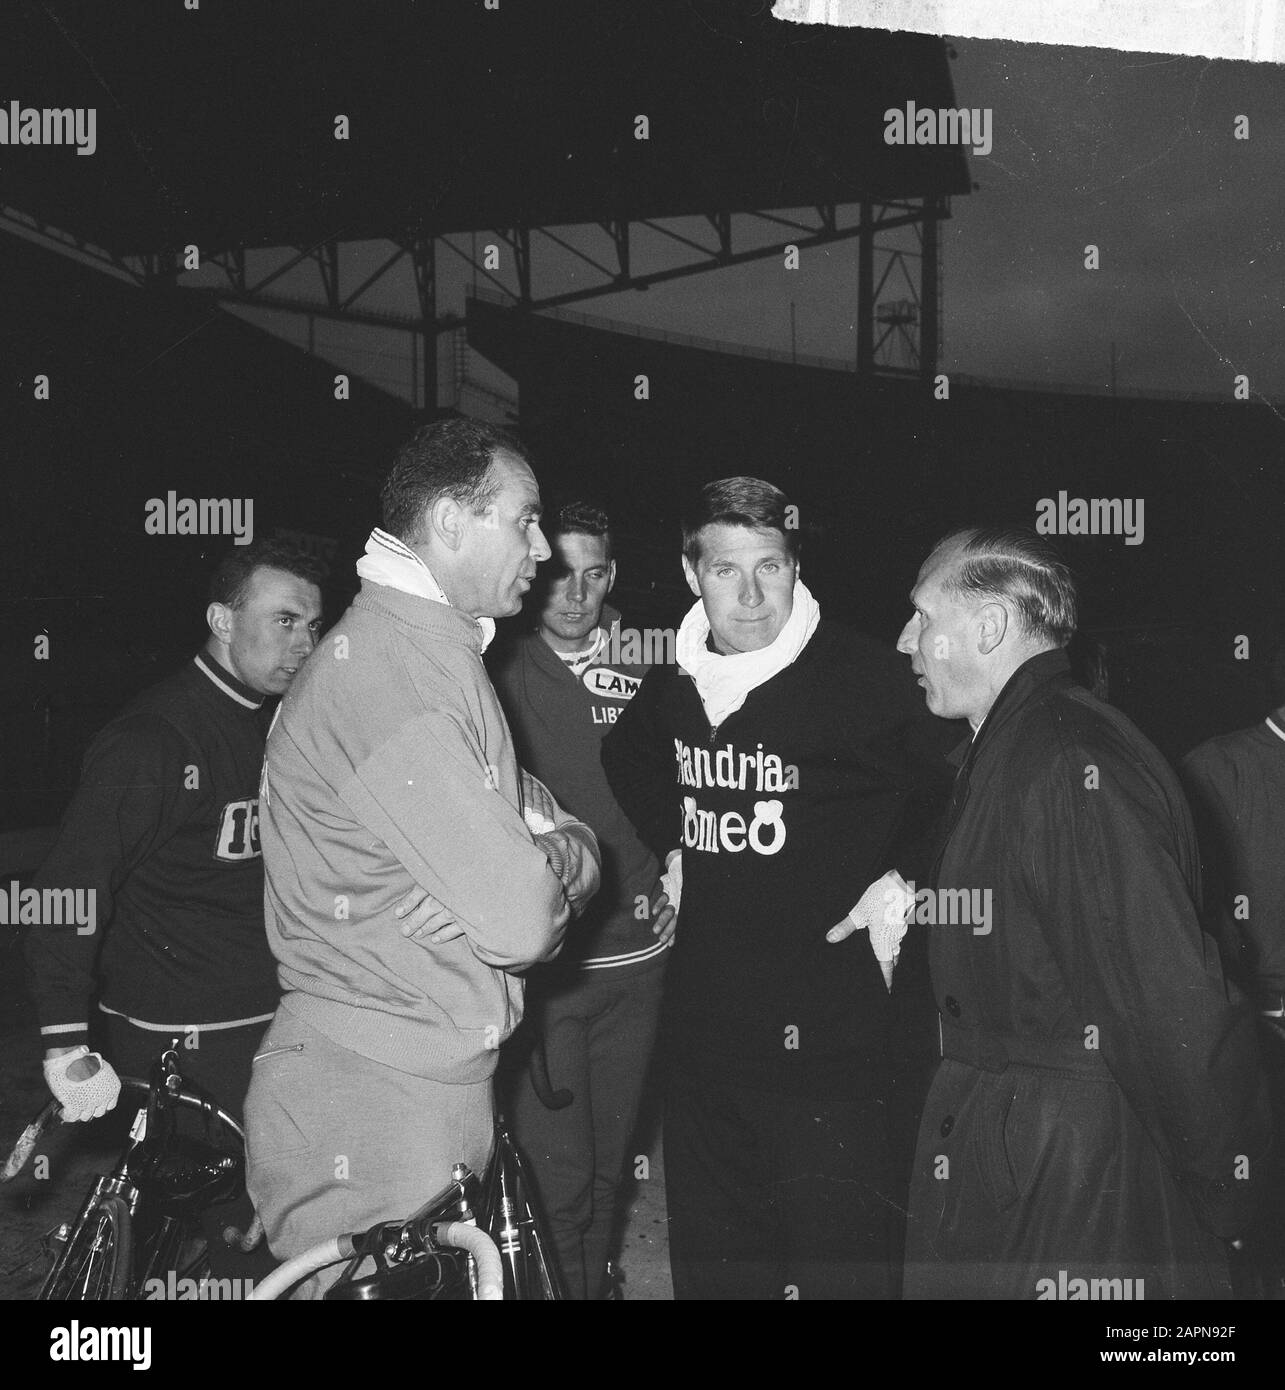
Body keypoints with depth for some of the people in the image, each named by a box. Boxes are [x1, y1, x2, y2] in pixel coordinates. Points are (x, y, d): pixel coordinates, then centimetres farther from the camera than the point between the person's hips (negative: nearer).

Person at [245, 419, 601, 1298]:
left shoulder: (432, 649, 14)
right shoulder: (392, 669, -20)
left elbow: (576, 845, 9)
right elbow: (519, 918, -25)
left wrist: (538, 861, -13)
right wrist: (556, 860, -4)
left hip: (437, 1083, 10)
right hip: (373, 1102, -10)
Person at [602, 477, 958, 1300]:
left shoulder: (868, 678, -13)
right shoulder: (673, 687, 5)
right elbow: (628, 760, 26)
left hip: (835, 1039, -6)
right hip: (706, 1033, 6)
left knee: (839, 1263, 1)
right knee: (710, 1260, 17)